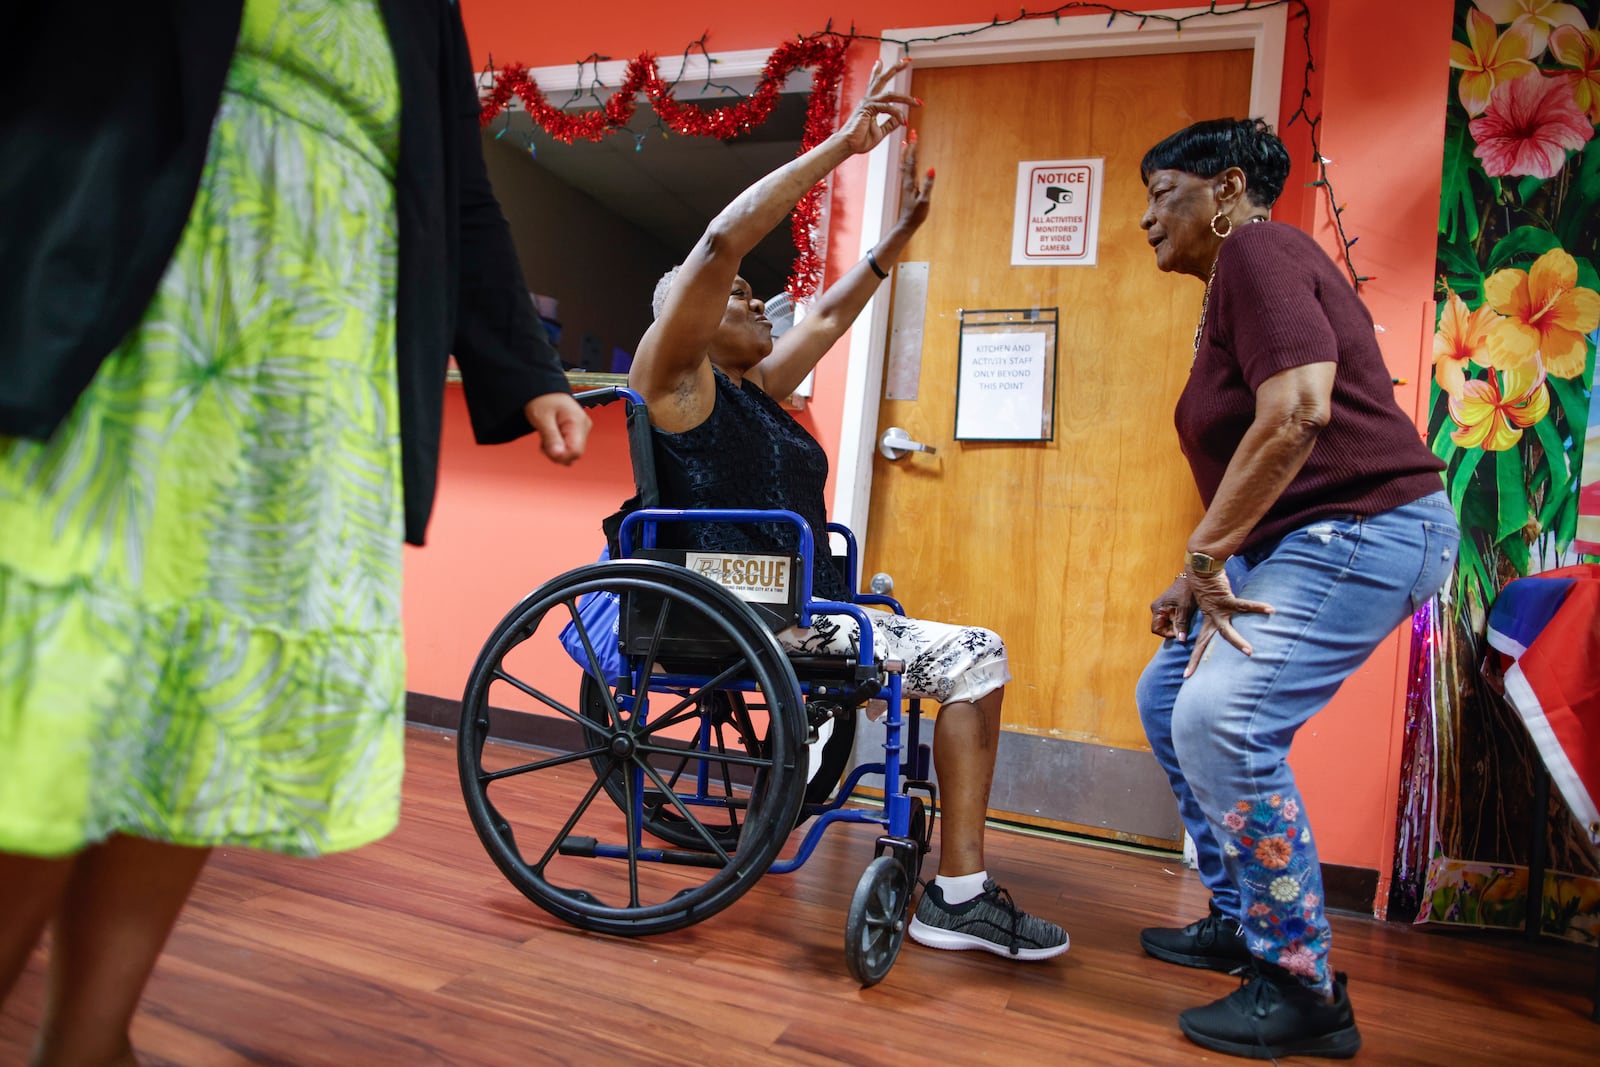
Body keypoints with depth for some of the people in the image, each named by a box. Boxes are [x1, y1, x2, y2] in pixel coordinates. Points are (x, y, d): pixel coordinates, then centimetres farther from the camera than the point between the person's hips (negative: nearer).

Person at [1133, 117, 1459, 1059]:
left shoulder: (1257, 249, -11)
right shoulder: (1233, 278, 20)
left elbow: (1296, 410, -27)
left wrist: (1204, 557, -20)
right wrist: (1203, 578, 12)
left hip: (1365, 528, -11)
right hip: (1298, 539, 11)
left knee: (1222, 719, -22)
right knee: (1169, 695, 13)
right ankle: (1239, 920, 24)